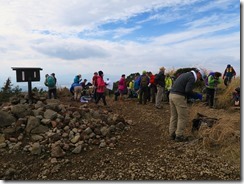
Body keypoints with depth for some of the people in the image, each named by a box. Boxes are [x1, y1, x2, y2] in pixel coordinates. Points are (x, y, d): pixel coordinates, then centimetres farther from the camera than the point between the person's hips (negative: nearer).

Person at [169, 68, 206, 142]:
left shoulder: (185, 74, 21)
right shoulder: (192, 78, -7)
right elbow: (188, 90, -18)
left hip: (172, 94, 9)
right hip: (179, 97, -9)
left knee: (173, 116, 15)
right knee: (183, 117, 2)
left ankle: (172, 134, 21)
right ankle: (179, 136, 8)